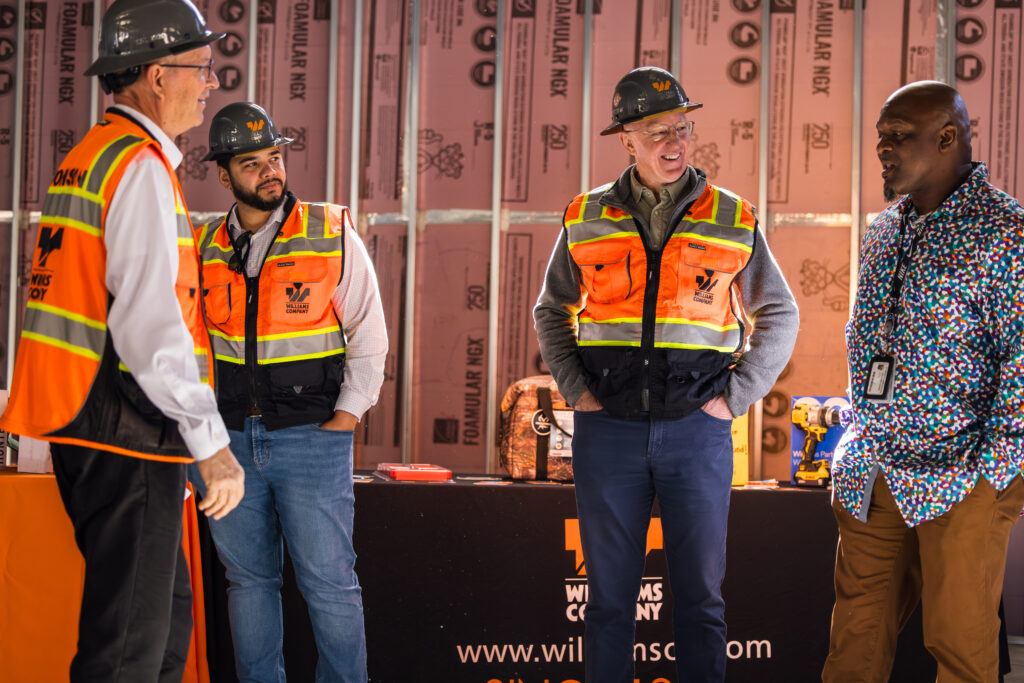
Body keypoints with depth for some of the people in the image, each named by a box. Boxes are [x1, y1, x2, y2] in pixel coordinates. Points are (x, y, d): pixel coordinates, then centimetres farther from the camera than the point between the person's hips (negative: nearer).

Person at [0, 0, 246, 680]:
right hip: (127, 436, -10)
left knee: (170, 610, 19)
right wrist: (211, 441, -19)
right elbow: (150, 319, -21)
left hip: (85, 427, 10)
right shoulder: (141, 165, -13)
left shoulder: (86, 157, 19)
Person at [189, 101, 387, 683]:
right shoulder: (205, 248, 8)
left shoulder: (333, 236, -1)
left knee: (329, 581, -3)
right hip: (229, 439, 3)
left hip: (311, 438, -3)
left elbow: (369, 336, 1)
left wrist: (343, 420, -6)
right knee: (248, 580, 9)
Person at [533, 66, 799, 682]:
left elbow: (779, 316, 10)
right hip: (607, 429, 1)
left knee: (701, 596, 4)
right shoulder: (586, 220, 5)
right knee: (610, 594, 7)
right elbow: (552, 313, 18)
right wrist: (576, 390, 4)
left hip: (697, 429, 0)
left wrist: (734, 397, 0)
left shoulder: (734, 221, 3)